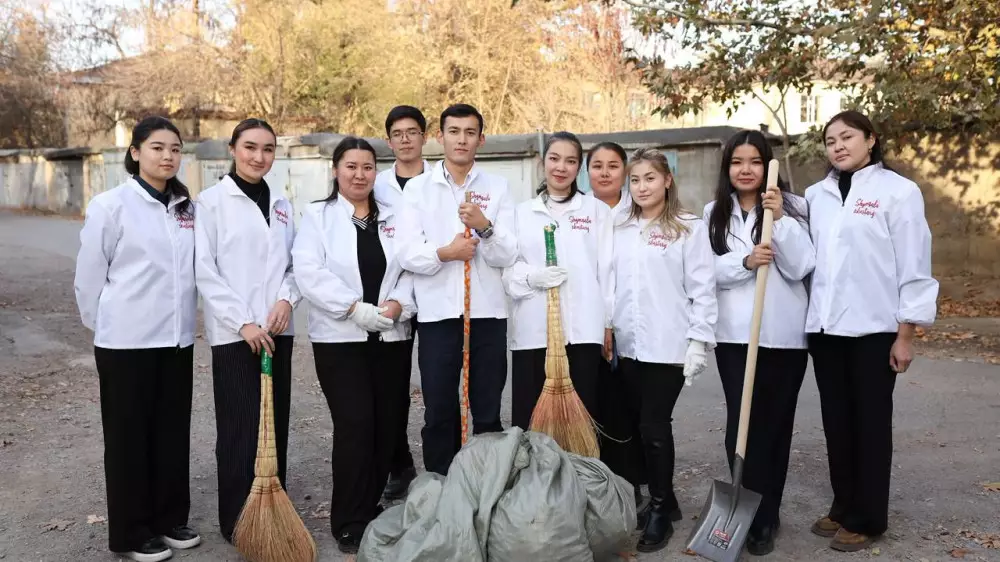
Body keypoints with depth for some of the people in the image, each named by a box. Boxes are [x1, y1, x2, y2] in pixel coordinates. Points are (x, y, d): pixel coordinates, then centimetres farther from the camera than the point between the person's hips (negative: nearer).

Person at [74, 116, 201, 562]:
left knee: (173, 433, 12)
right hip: (127, 340, -5)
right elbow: (89, 276, -5)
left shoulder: (186, 208, 6)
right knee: (129, 436, 6)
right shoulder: (111, 205, -9)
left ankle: (171, 519, 27)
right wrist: (104, 326, 3)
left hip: (177, 339, 5)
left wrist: (181, 320, 12)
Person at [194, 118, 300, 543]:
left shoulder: (280, 204, 12)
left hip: (277, 330, 5)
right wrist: (242, 322, -13)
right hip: (233, 332, -5)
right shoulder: (212, 200, -3)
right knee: (239, 428, 0)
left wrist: (287, 299, -7)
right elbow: (205, 270, -8)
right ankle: (237, 521, 12)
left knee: (276, 424, 10)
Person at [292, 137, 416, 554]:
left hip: (391, 337, 4)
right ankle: (350, 525, 4)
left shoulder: (392, 217, 13)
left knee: (388, 426, 6)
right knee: (355, 426, -9)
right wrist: (355, 307, -19)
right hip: (340, 338, -4)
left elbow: (410, 268, 4)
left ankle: (373, 513, 24)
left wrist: (396, 304, -14)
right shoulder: (317, 215, 2)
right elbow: (310, 273, -10)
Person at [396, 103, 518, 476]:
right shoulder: (418, 188, 6)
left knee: (488, 412, 8)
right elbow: (407, 253, -3)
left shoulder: (497, 188, 6)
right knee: (439, 412, 6)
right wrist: (443, 253, -20)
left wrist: (485, 227, -20)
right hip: (438, 312, 0)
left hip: (487, 311, 1)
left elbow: (507, 256, -2)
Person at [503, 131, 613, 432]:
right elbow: (507, 268, 7)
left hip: (582, 329, -1)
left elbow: (608, 269, 6)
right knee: (528, 417, 2)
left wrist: (609, 324, 2)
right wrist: (532, 276, -13)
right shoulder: (522, 212, 12)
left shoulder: (597, 210, 9)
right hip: (533, 329, 1)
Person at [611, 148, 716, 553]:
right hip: (629, 346, 5)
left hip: (669, 346, -5)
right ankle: (663, 499, 26)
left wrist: (699, 341, -11)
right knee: (638, 425, 9)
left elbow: (703, 289, -6)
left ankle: (660, 511, 13)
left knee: (654, 427, -4)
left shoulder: (689, 228, -3)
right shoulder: (620, 231, 11)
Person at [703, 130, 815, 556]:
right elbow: (708, 270, 0)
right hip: (734, 334, 1)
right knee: (742, 424, -2)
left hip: (785, 334, -1)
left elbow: (801, 266, -8)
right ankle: (750, 514, 10)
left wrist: (780, 219, -18)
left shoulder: (791, 207, 1)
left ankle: (765, 516, 19)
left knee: (776, 423, 6)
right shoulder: (714, 213, 8)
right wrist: (745, 261, -18)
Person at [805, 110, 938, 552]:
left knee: (870, 424, 6)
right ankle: (843, 507, 27)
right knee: (836, 422, 13)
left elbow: (914, 266, -7)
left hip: (873, 329, -4)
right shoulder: (816, 195, 9)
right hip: (825, 327, 5)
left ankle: (866, 519, 19)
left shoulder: (898, 191, -6)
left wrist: (906, 334, -9)